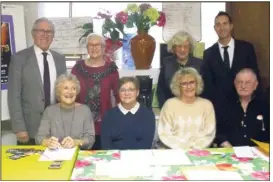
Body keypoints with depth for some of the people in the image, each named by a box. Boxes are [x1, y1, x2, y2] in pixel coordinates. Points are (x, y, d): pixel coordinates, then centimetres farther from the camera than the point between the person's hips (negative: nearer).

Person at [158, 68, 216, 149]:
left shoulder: (206, 104, 8)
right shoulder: (170, 104, 4)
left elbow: (209, 133, 5)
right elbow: (164, 134, 0)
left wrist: (195, 148, -9)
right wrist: (182, 149, -10)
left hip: (199, 151, 1)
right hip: (174, 151, -1)